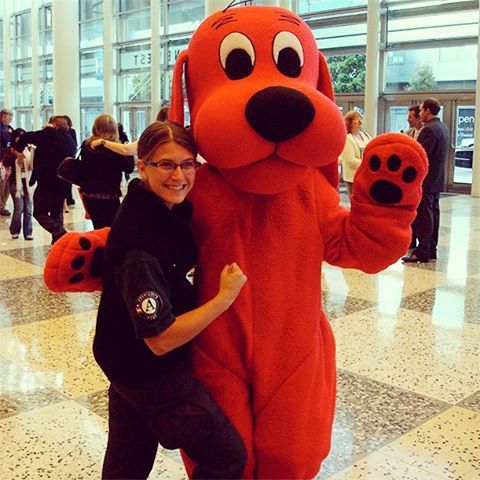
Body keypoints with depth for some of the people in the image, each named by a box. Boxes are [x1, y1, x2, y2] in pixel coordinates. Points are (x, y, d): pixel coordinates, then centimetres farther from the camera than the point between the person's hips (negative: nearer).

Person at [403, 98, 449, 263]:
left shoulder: (429, 129, -18)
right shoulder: (443, 127, 13)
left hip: (425, 180, -10)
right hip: (436, 180, 10)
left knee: (423, 217, -5)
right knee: (432, 215, 13)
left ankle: (422, 253, -1)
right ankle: (431, 250, 21)